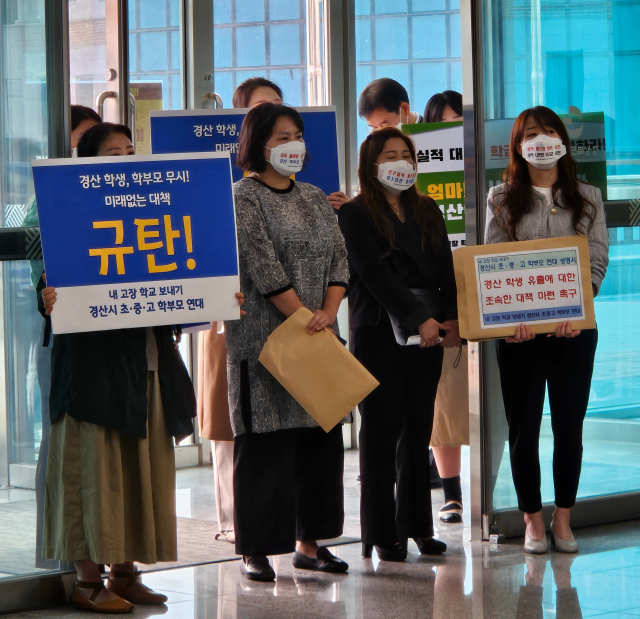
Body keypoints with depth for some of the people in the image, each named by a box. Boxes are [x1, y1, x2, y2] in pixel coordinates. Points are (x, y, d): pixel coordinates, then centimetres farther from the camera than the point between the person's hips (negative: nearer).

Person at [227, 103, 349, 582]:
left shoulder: (315, 199, 15)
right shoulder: (244, 196, -5)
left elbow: (339, 259, 10)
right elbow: (262, 266, -13)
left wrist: (328, 313, -7)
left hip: (319, 334, 7)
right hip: (264, 336, -7)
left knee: (320, 437, 7)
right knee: (265, 441, -5)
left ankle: (309, 542, 15)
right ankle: (255, 549, 0)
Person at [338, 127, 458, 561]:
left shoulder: (427, 211, 15)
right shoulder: (355, 215, -3)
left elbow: (445, 268, 9)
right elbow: (376, 275, -13)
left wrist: (451, 318, -7)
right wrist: (420, 318, -20)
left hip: (428, 332, 5)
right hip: (379, 334, -5)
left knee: (419, 431, 8)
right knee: (381, 433, -2)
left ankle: (417, 525, 15)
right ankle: (383, 534, 2)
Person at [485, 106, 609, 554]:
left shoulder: (587, 197, 9)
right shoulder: (502, 199, 5)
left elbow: (598, 261, 2)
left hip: (574, 328, 1)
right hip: (520, 329, -1)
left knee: (570, 425, 4)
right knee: (523, 426, 2)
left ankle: (563, 520, 13)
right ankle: (533, 521, 11)